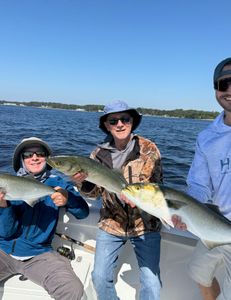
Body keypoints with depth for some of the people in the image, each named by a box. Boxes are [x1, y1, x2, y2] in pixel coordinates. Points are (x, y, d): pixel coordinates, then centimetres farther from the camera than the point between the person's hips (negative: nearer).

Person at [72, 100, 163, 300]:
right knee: (100, 278, 9)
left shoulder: (149, 149, -11)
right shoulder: (99, 154, -3)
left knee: (151, 283, 0)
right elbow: (96, 192, 0)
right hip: (111, 225, 3)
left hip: (145, 225, -2)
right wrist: (82, 181, -21)